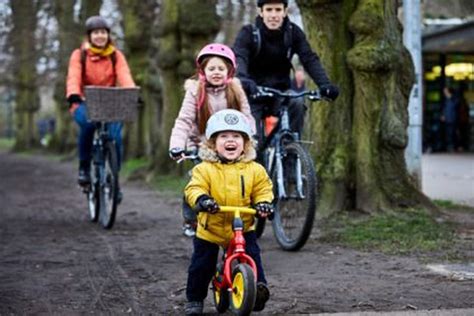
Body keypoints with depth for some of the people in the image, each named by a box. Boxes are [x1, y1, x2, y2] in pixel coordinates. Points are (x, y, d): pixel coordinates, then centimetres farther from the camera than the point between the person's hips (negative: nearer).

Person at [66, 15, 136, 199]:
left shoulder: (116, 56, 4)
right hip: (84, 103, -1)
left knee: (114, 135, -25)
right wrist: (73, 94, -38)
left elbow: (125, 76, -13)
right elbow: (73, 77, -16)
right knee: (88, 123, -35)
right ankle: (84, 166, -14)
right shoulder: (79, 55, 1)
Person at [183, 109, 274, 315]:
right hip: (210, 229, -1)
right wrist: (202, 199, -40)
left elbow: (263, 189, 1)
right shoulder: (204, 169, -11)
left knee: (252, 257, -13)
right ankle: (194, 299, 21)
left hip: (243, 228, 1)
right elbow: (194, 188, -19)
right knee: (201, 265, 6)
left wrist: (263, 203, -19)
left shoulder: (254, 170, -4)